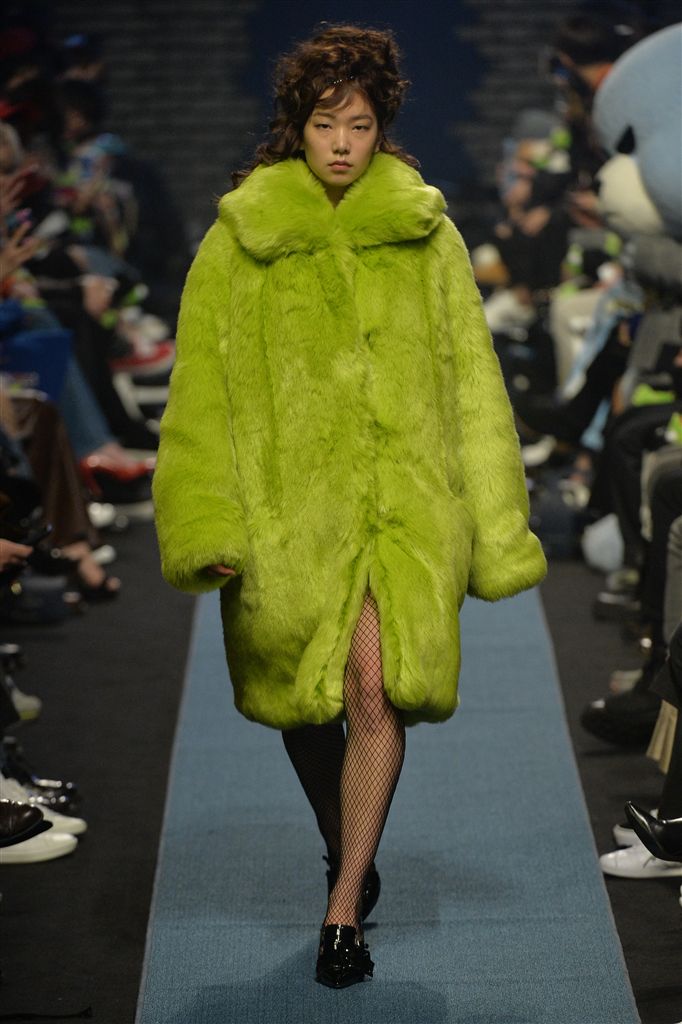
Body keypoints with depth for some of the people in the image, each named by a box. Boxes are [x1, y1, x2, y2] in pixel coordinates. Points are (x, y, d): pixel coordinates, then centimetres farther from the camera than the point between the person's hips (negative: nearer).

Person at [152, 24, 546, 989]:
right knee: (306, 703, 10)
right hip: (285, 502, 1)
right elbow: (200, 393, 2)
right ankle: (349, 853, 37)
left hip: (405, 495, -1)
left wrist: (494, 528, 7)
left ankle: (345, 905, -6)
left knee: (376, 690, -16)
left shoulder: (427, 236, 6)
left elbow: (472, 388, 9)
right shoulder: (239, 241, 3)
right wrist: (208, 525, -6)